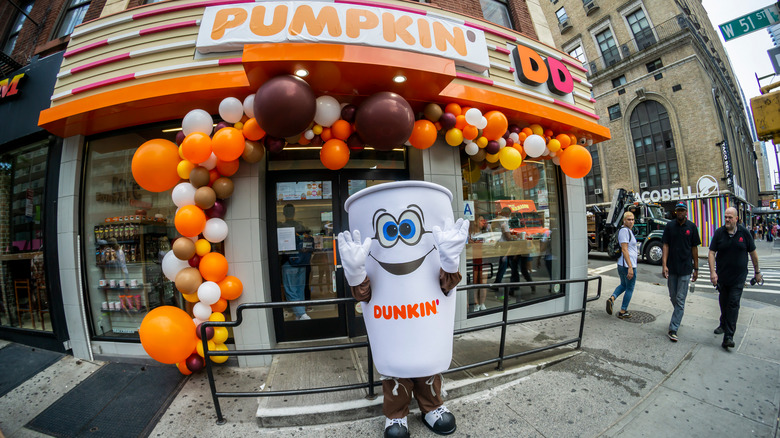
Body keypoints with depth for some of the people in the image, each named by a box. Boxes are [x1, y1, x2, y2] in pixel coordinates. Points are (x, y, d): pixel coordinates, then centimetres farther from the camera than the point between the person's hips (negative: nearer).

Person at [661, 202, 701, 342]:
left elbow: (694, 248, 4)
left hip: (685, 268, -1)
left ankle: (673, 329, 0)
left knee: (680, 299, -2)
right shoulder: (670, 226, 2)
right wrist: (664, 265, -10)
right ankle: (678, 315, 40)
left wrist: (696, 268, 4)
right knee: (673, 297, 13)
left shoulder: (691, 227, 0)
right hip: (671, 268, 1)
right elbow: (666, 246, -1)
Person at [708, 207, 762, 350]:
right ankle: (723, 325, 35)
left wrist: (757, 272, 10)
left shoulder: (744, 233, -3)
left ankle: (728, 336, -6)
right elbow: (711, 253, -4)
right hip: (722, 276, 1)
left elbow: (753, 253, 7)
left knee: (733, 304, -6)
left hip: (738, 277, -1)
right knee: (723, 302, 14)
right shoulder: (719, 233, -2)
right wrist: (712, 272, -12)